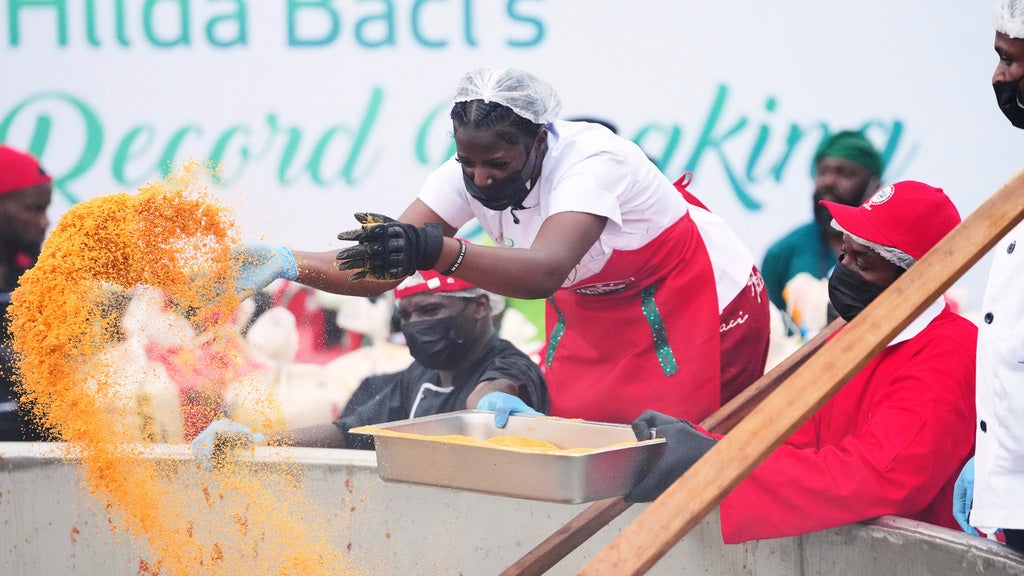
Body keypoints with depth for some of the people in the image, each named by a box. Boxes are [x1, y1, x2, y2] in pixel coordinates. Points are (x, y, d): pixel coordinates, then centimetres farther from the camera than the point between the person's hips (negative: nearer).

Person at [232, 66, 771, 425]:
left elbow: (545, 270, -53)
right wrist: (288, 263, -39)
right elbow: (380, 267, -22)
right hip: (597, 312, 7)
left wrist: (437, 251, -68)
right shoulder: (467, 173, -18)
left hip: (703, 303, -6)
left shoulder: (592, 160, -36)